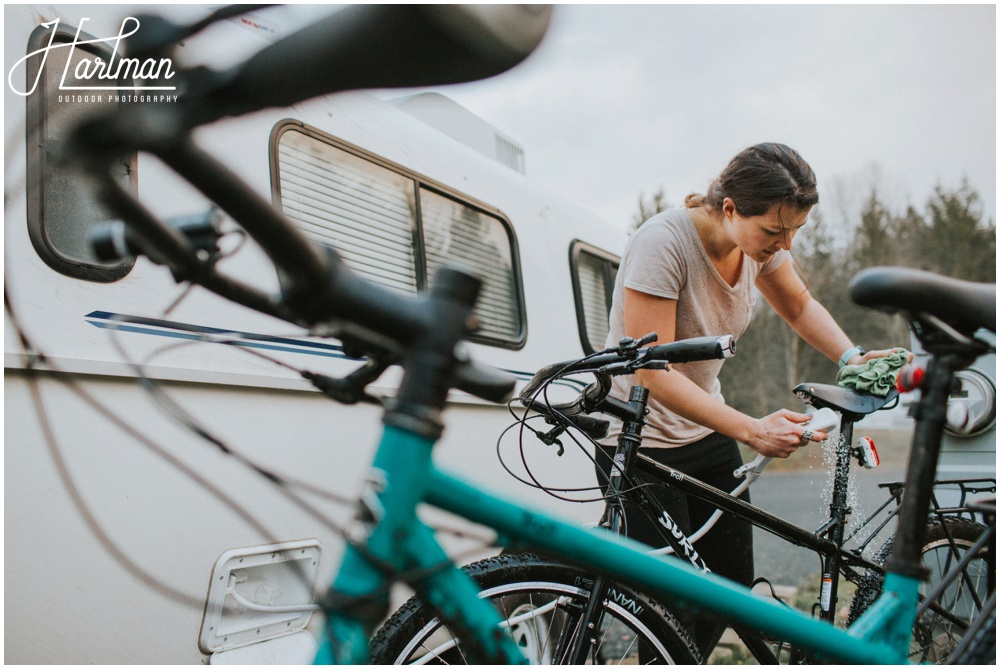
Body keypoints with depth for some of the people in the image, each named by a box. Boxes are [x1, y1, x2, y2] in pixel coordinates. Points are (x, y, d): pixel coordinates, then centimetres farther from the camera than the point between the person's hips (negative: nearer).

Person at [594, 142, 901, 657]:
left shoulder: (762, 239, -6)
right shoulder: (663, 243, -27)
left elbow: (800, 306, 14)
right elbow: (653, 373, -29)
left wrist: (851, 357, -5)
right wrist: (752, 430, -35)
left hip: (705, 431, 7)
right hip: (640, 444, -7)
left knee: (734, 585, 13)